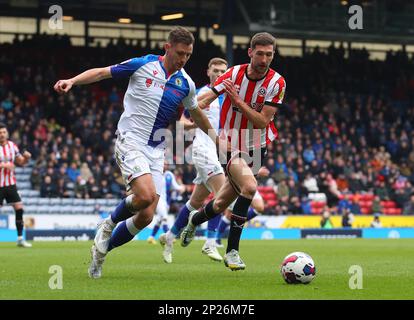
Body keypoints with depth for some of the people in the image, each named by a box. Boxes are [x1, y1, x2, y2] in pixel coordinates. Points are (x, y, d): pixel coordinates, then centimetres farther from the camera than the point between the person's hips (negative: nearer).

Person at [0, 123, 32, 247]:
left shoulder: (12, 145, 5)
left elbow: (20, 162, 14)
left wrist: (26, 158, -7)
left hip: (11, 184, 4)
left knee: (19, 209, -3)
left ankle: (20, 239, 5)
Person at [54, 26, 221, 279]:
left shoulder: (186, 83, 8)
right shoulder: (143, 65, -3)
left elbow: (196, 113, 25)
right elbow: (102, 72, 1)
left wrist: (216, 139, 31)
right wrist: (72, 81, -13)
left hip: (156, 151, 5)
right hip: (130, 142, -5)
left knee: (146, 216, -4)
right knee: (146, 195, -28)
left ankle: (102, 250, 17)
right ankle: (109, 224, 2)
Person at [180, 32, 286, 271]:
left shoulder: (277, 83, -10)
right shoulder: (235, 73, -8)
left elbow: (263, 121, -15)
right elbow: (206, 99, -6)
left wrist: (238, 101, -23)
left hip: (256, 148, 2)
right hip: (231, 145, -2)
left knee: (222, 205, 10)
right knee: (249, 187, -29)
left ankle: (195, 220, 46)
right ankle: (232, 250, -18)